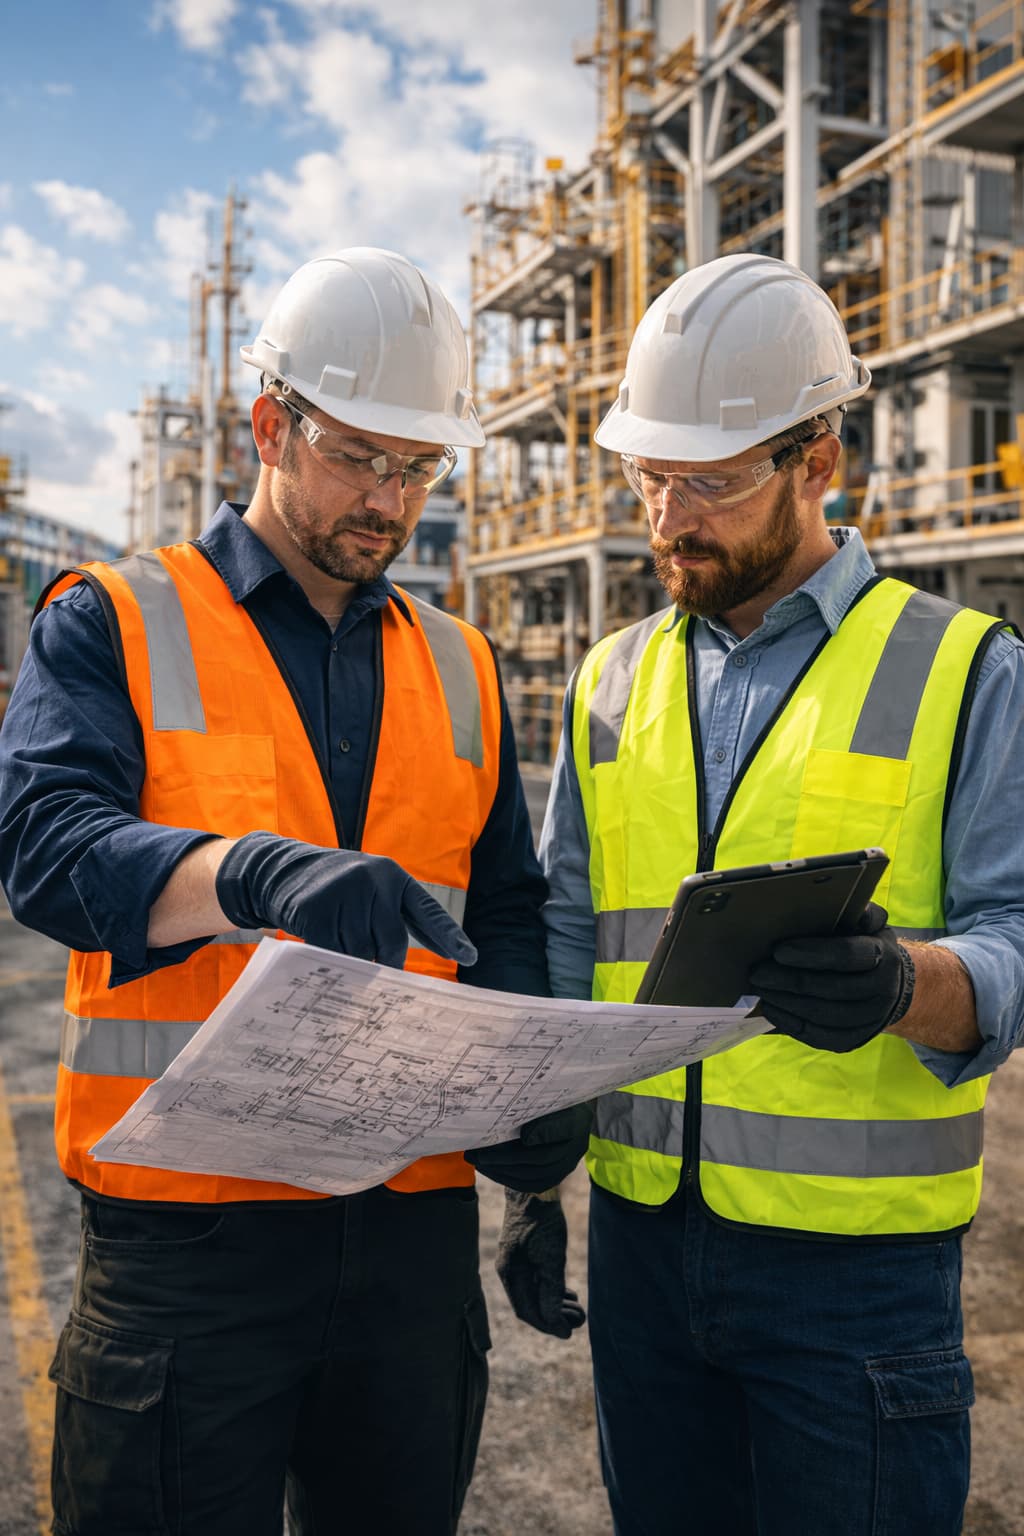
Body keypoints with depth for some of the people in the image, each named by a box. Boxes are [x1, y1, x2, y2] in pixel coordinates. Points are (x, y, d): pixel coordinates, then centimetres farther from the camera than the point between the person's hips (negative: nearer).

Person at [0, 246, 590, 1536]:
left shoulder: (459, 669, 11)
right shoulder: (116, 624, -2)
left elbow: (504, 915, 14)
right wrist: (255, 873, -37)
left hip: (413, 1227, 4)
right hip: (185, 1226, -4)